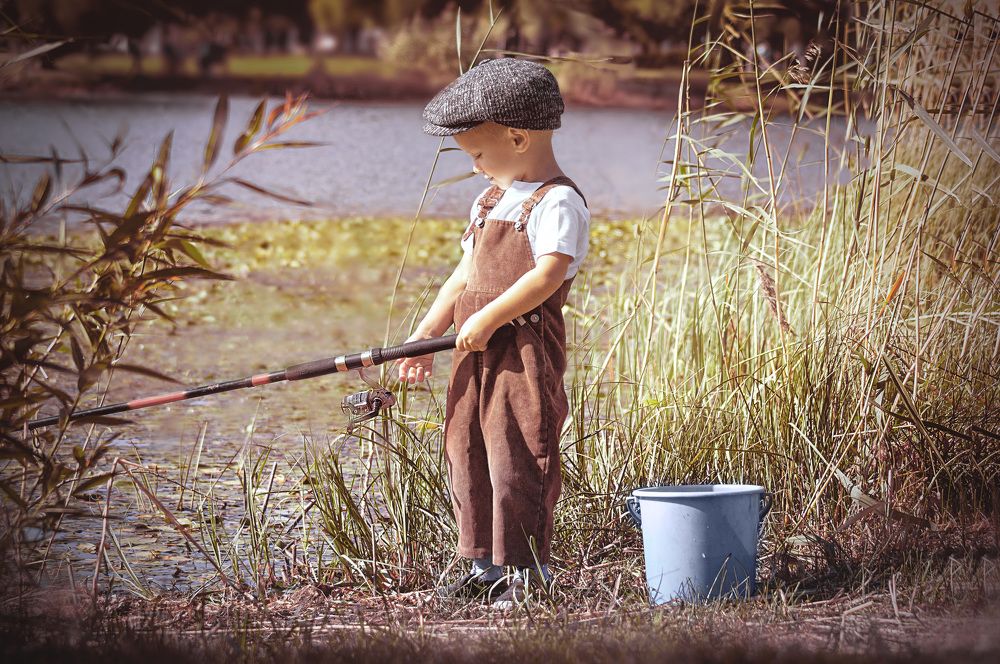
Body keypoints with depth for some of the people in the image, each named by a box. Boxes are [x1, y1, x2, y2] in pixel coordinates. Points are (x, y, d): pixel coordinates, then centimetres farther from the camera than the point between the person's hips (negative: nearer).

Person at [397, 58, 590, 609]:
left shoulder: (557, 202, -10)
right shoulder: (490, 201, 19)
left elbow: (547, 275, -22)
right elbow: (465, 275, 21)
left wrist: (486, 319, -22)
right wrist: (425, 336, 15)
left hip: (526, 350, -9)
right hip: (475, 353, 9)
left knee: (517, 457, -8)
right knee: (468, 454, 10)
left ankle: (529, 569, -1)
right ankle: (486, 563, 19)